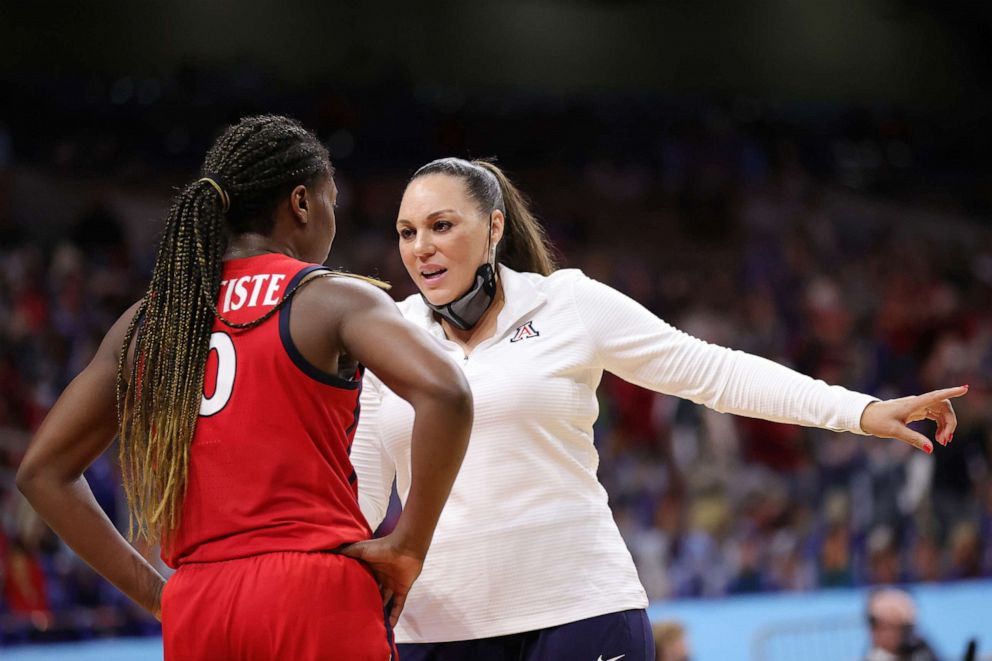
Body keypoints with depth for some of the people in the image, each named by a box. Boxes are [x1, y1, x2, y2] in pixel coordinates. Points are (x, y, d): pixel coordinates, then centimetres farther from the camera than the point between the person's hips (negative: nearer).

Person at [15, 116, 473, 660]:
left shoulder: (146, 322, 14)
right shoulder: (333, 299, -1)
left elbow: (42, 471, 16)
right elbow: (445, 394, -18)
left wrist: (152, 592, 14)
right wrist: (408, 546, -9)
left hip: (195, 612, 5)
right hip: (317, 596, -5)